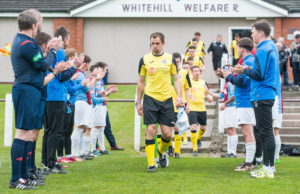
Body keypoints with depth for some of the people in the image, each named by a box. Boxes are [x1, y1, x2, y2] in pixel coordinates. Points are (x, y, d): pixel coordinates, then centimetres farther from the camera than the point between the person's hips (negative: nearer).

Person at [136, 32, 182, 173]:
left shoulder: (170, 59, 6)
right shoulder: (144, 59, 4)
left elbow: (176, 78, 9)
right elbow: (141, 81, 11)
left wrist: (179, 96, -5)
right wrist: (138, 102, 9)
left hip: (166, 100, 1)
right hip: (150, 99, -1)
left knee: (167, 133, 0)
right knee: (150, 130, -9)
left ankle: (161, 152, 32)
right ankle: (151, 164, -7)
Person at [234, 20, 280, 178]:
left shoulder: (263, 50, -15)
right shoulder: (272, 47, 17)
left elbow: (259, 75, -20)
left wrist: (244, 71, -6)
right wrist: (250, 69, 12)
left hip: (261, 96, -10)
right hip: (268, 94, 10)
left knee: (265, 132, -8)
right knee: (265, 132, 14)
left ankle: (268, 169, -5)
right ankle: (268, 166, 19)